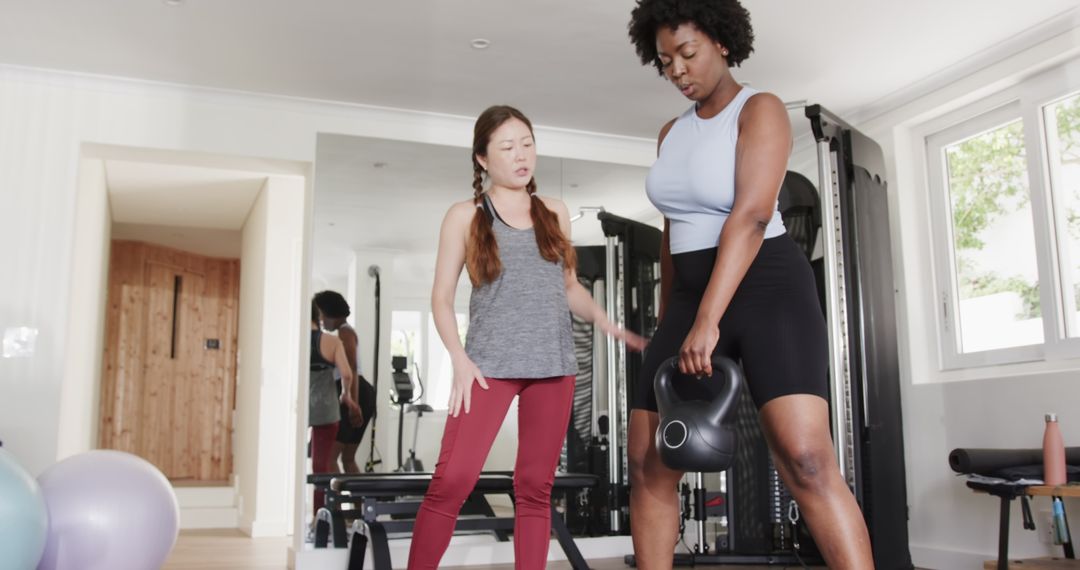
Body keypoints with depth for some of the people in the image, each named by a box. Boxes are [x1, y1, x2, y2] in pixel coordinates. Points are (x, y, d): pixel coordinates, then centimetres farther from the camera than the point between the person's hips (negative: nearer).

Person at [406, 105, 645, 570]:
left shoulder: (554, 213, 14)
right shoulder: (465, 216, 5)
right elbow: (442, 296, 3)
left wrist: (608, 325, 3)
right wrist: (459, 358, -10)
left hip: (553, 364, 3)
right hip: (491, 363, -3)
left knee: (535, 488, 5)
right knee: (451, 481, -12)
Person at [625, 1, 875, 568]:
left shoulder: (761, 110, -7)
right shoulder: (672, 133, 15)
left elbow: (751, 215, -21)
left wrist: (706, 323, -30)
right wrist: (668, 324, 20)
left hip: (768, 291, -7)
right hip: (696, 299, 7)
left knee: (807, 462, -21)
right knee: (647, 463, 2)